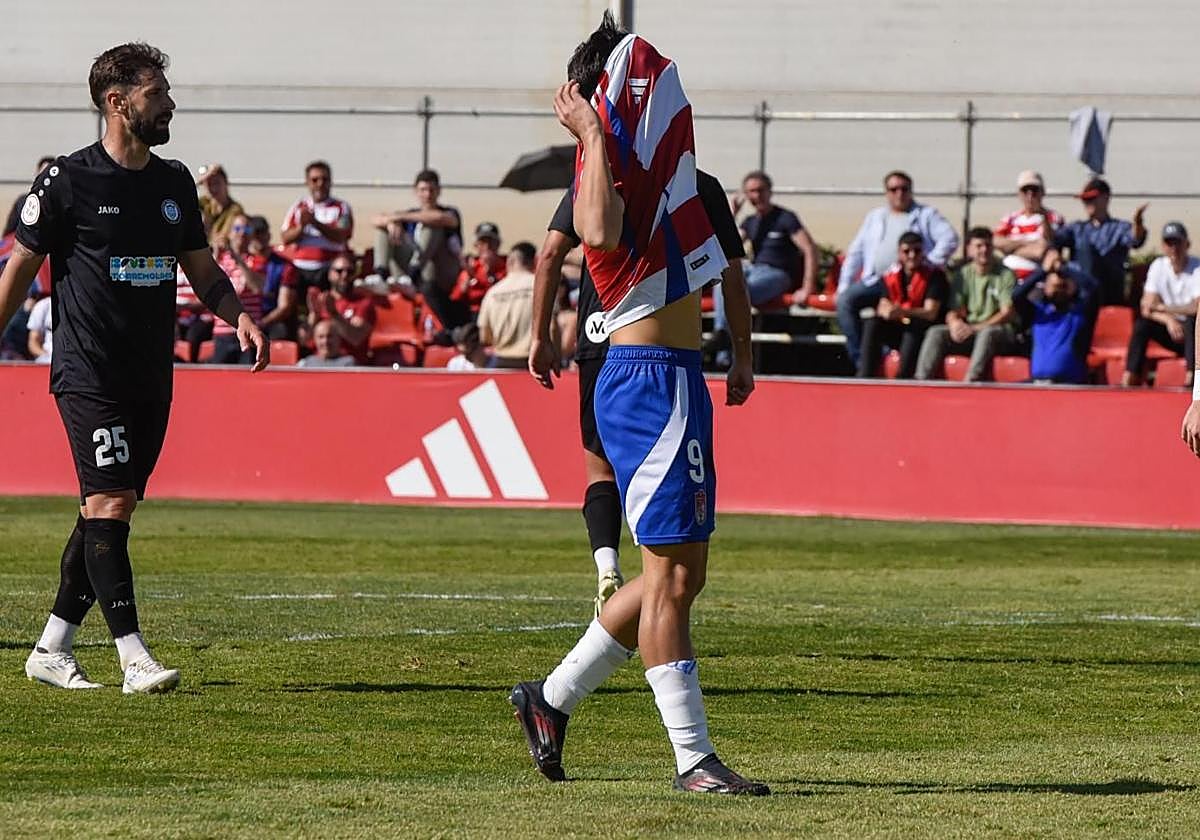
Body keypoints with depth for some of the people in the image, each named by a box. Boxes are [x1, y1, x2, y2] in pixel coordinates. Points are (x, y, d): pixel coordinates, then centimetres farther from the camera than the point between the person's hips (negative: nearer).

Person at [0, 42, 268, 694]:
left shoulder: (174, 183, 11)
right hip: (88, 373, -6)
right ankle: (135, 660, -19)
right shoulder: (68, 181, -6)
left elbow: (203, 272, 19)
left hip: (152, 376, 6)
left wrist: (239, 316, 0)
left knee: (110, 511, 8)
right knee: (107, 505, -14)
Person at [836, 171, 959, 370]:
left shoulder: (926, 215, 12)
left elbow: (950, 238, -2)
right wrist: (844, 285, 12)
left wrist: (931, 262, -14)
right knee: (846, 299, -22)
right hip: (875, 280, 4)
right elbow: (855, 253, 22)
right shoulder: (875, 217, 25)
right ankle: (860, 359, -21)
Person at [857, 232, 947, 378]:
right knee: (872, 323, -20)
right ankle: (864, 378, -28)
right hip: (898, 331, 4)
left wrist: (903, 312, -37)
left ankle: (902, 379, -41)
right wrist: (887, 311, -30)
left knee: (915, 326, -35)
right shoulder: (891, 276, 4)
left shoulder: (934, 275, -10)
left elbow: (930, 313, -19)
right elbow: (882, 307, -3)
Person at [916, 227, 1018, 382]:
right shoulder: (962, 275, 11)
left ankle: (970, 383, -50)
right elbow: (953, 312, 5)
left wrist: (975, 328, -20)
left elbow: (1007, 314, -10)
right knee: (935, 333, -19)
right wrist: (955, 323, -21)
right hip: (968, 330, 4)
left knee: (987, 334, -38)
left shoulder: (1006, 275, -1)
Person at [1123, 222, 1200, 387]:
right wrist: (1168, 320, -28)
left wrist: (1162, 308, -29)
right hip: (1171, 330, 4)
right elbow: (1147, 309, -8)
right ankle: (1128, 382, -26)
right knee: (1142, 322, -20)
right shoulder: (1158, 266, -2)